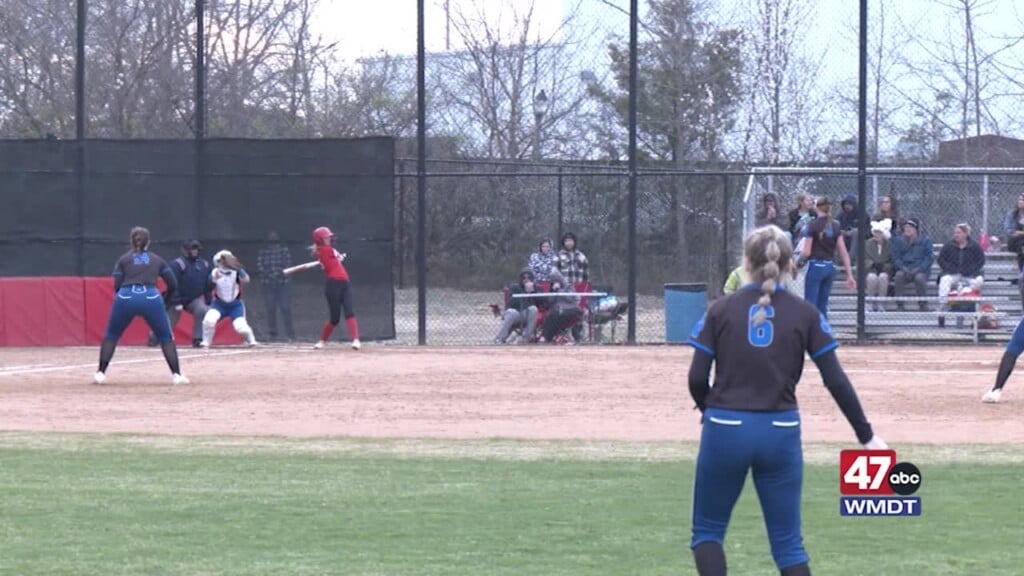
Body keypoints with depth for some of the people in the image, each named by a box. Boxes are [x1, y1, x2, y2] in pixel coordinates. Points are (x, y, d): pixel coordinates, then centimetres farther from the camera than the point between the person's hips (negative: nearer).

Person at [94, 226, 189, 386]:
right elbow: (173, 285, 18)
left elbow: (117, 286, 9)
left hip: (126, 298, 0)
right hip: (151, 299, 0)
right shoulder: (157, 260, 21)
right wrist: (164, 300, 35)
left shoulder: (123, 259, 19)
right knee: (166, 337, 13)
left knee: (111, 336, 18)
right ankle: (176, 375, 4)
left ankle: (101, 373, 12)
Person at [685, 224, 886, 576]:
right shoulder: (805, 315, 1)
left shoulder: (721, 310, 0)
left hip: (725, 429, -1)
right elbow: (836, 381, -1)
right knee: (788, 543, 8)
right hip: (780, 432, 1)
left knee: (708, 530, 14)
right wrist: (866, 435, 6)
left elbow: (697, 378, -3)